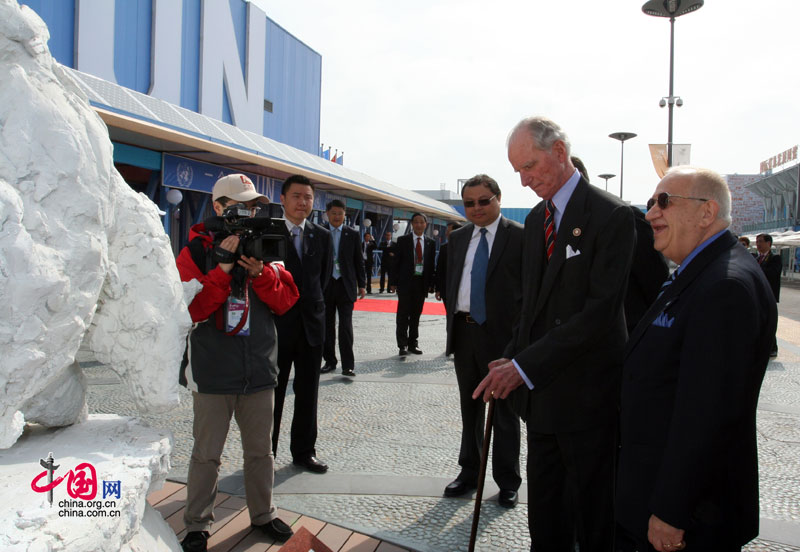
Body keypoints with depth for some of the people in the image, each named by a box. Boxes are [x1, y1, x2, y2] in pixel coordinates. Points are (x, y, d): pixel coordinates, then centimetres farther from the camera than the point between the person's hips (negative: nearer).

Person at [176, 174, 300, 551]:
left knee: (259, 449, 17)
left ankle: (263, 514, 35)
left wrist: (260, 271, -16)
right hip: (212, 371, -3)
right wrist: (224, 268, -23)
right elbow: (190, 308, -16)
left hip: (258, 368, 4)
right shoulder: (197, 251, -5)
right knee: (207, 453, 9)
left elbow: (286, 301, 0)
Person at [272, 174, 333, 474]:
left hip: (311, 323, 4)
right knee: (272, 392, 6)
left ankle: (304, 451, 25)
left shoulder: (322, 236, 8)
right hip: (277, 324, -4)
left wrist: (311, 302, 9)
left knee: (308, 392, 12)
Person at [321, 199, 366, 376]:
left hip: (345, 285, -1)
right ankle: (329, 361, 22)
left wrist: (361, 285, 3)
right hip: (325, 285, 1)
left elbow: (359, 261, 7)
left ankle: (348, 365, -1)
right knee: (326, 327, 9)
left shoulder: (352, 234, 5)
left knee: (346, 326, -5)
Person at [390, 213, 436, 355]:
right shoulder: (403, 240, 2)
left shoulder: (430, 243, 9)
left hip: (422, 283, 3)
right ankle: (402, 345, 4)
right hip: (405, 282, -2)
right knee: (403, 314, -2)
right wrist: (393, 282, -5)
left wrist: (431, 284, 1)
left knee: (416, 315, 9)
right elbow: (396, 262, 0)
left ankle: (413, 344, 19)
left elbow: (431, 264, 8)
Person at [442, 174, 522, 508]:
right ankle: (469, 472, 33)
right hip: (464, 331, 5)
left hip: (501, 334, -5)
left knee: (504, 411, 8)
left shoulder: (519, 236, -6)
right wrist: (452, 320, 9)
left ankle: (508, 481, 24)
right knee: (470, 408, 17)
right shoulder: (458, 238, 11)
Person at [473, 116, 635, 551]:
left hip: (585, 395, -7)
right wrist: (511, 359, 4)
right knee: (544, 511, 18)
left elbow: (601, 311, -21)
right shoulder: (535, 218, 12)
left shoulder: (611, 215, -13)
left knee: (591, 516, 10)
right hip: (540, 390, 7)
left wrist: (525, 366, -21)